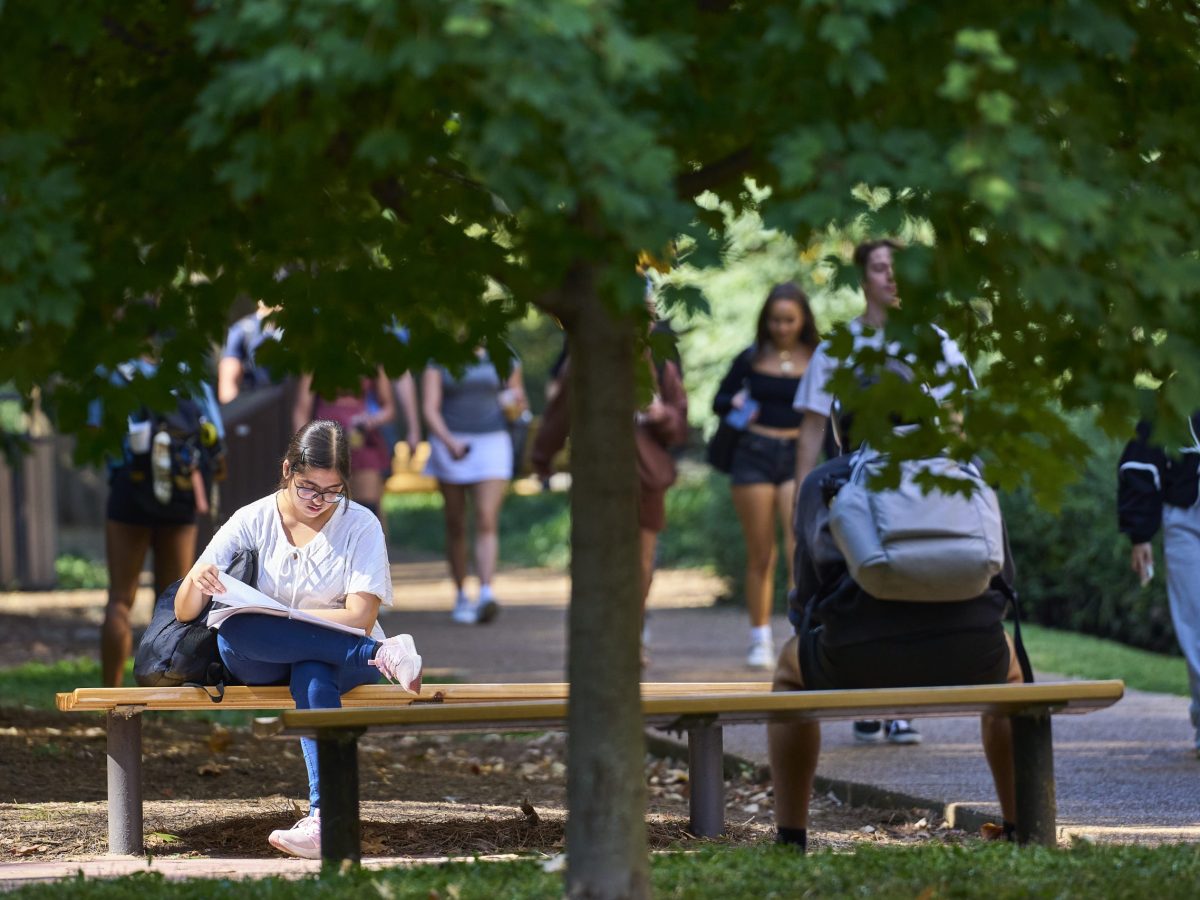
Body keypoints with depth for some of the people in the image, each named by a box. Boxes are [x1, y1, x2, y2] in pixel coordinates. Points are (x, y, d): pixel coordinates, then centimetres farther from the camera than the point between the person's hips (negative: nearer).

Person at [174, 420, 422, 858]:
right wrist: (197, 582, -29)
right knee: (234, 633, -35)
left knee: (312, 674, -40)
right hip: (266, 663, 2)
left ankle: (324, 817, -51)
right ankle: (383, 655, -35)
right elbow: (184, 614, -5)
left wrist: (279, 615, -19)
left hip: (343, 651, -2)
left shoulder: (360, 525, -4)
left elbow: (360, 618, -13)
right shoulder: (251, 521, -2)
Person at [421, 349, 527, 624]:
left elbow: (518, 405, 14)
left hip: (491, 445, 0)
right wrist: (449, 442, -28)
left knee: (487, 522, -14)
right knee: (455, 526, 7)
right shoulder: (438, 362, -1)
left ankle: (486, 596, -26)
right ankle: (461, 596, 22)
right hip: (450, 444, 0)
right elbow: (430, 409, -11)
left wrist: (517, 405, -11)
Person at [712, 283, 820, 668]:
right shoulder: (751, 359, 6)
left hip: (799, 456, -1)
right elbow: (719, 401, 13)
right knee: (760, 554, 5)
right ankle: (760, 638, 13)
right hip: (754, 454, 1)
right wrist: (735, 403, -8)